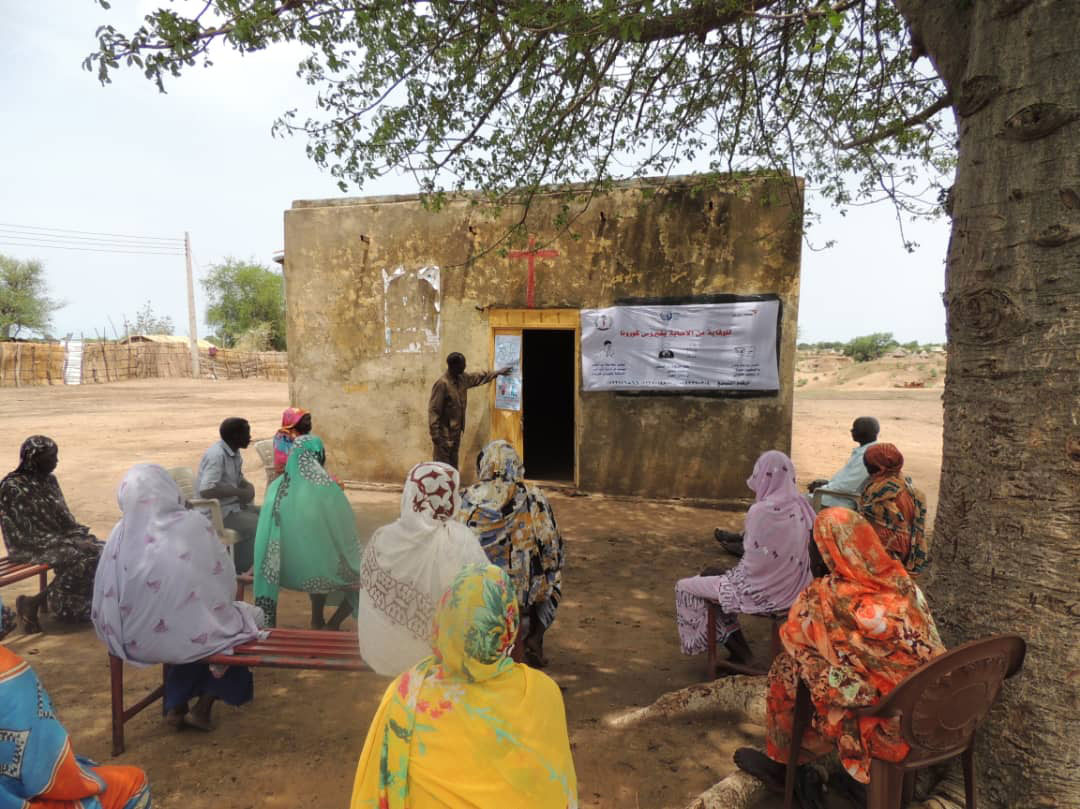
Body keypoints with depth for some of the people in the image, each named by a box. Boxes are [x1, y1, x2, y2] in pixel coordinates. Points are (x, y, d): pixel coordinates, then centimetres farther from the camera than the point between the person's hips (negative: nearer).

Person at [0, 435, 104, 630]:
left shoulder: (49, 480, 9)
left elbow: (64, 518, 13)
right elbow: (24, 534, -18)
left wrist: (81, 535, -6)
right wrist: (72, 542, -22)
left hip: (58, 538, 7)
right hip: (31, 546, -7)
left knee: (101, 551, -15)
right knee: (80, 560, -28)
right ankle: (32, 603, -13)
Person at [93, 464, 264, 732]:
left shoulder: (121, 534, -8)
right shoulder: (194, 524, -14)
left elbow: (105, 596, -1)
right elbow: (226, 580, -6)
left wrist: (122, 631, 17)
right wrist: (221, 603, 14)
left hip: (136, 641, 4)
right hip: (191, 637, -4)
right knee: (249, 615, 23)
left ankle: (176, 707, 27)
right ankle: (202, 709, 24)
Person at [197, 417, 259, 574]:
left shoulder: (234, 453, 5)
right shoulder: (216, 455, -23)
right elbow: (206, 491, -32)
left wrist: (249, 487, -4)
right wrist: (239, 492, -24)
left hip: (233, 504, 9)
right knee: (257, 526, -19)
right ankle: (236, 571, -4)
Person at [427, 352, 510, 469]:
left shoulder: (462, 378, 3)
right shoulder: (442, 383, -21)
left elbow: (479, 377, 24)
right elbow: (433, 410, -21)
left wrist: (498, 373, 30)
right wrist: (435, 434, -24)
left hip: (456, 430, 8)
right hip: (444, 433, -8)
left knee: (453, 463, 16)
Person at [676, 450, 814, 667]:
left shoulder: (762, 511, -24)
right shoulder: (799, 506, -2)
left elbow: (752, 562, -17)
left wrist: (730, 574, 3)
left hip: (761, 592, -8)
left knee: (684, 587, 6)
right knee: (711, 576, 25)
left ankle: (738, 651, 16)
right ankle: (738, 647, 24)